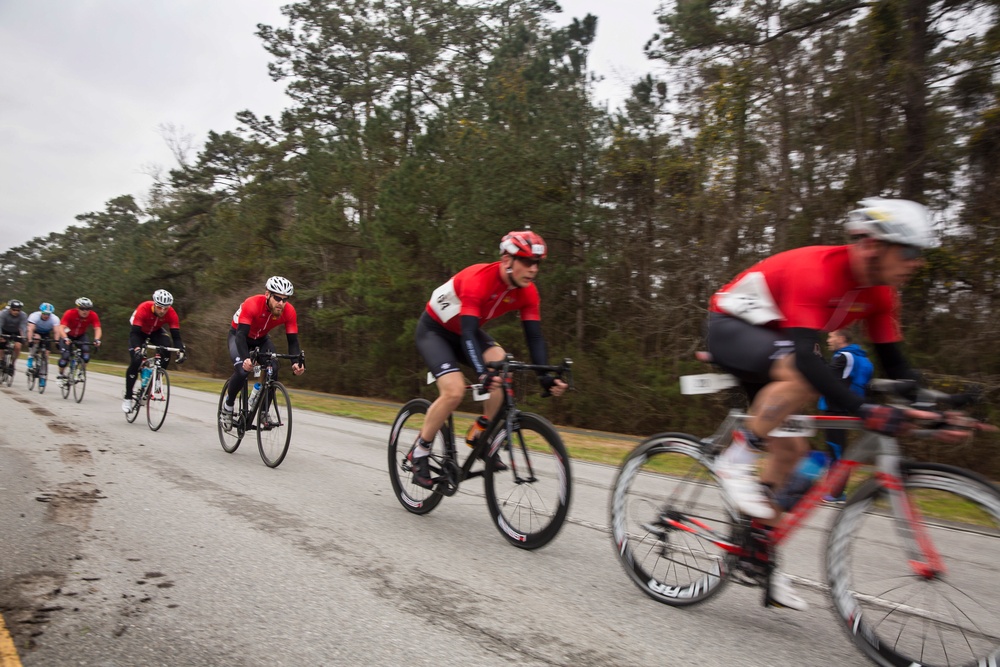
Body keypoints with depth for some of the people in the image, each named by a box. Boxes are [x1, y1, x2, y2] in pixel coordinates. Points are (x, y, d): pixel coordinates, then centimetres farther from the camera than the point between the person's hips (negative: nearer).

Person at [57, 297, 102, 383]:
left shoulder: (93, 315, -24)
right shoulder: (70, 313, -30)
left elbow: (97, 329, -29)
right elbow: (61, 327, -37)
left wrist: (97, 339, -49)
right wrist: (65, 339, -55)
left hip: (81, 336, 2)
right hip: (68, 335, -2)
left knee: (86, 351, -23)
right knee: (65, 356, -17)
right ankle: (61, 375, 9)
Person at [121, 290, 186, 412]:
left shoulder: (171, 314, -30)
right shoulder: (143, 309, -37)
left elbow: (176, 336, -29)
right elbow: (134, 333, -40)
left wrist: (180, 351, -46)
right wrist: (137, 349, -57)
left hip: (156, 332, 2)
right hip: (139, 332, -2)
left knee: (166, 348, -29)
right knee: (136, 361, -17)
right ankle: (127, 398, -2)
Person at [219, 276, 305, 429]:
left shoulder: (289, 311, -27)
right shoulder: (252, 304, -38)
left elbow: (293, 340, -25)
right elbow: (241, 335, -43)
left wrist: (297, 362, -44)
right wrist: (245, 359, -60)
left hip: (261, 339, 4)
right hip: (238, 335, -4)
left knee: (273, 369, -20)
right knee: (242, 370, -27)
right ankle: (227, 407, -1)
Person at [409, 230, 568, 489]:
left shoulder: (527, 292, -15)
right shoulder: (478, 280, -34)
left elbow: (534, 336, -16)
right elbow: (468, 332, -42)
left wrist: (545, 376, -30)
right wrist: (482, 373, -56)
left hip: (467, 331, 6)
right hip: (434, 329, -6)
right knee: (454, 390, -25)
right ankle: (419, 452, -4)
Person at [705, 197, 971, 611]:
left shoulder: (879, 292, -5)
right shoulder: (816, 270, -31)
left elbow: (894, 364, 1)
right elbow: (805, 357, -42)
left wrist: (930, 410, -13)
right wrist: (866, 412, -50)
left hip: (771, 338, 8)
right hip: (731, 326, -8)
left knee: (791, 448, 4)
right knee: (803, 379, -37)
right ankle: (735, 463, -20)